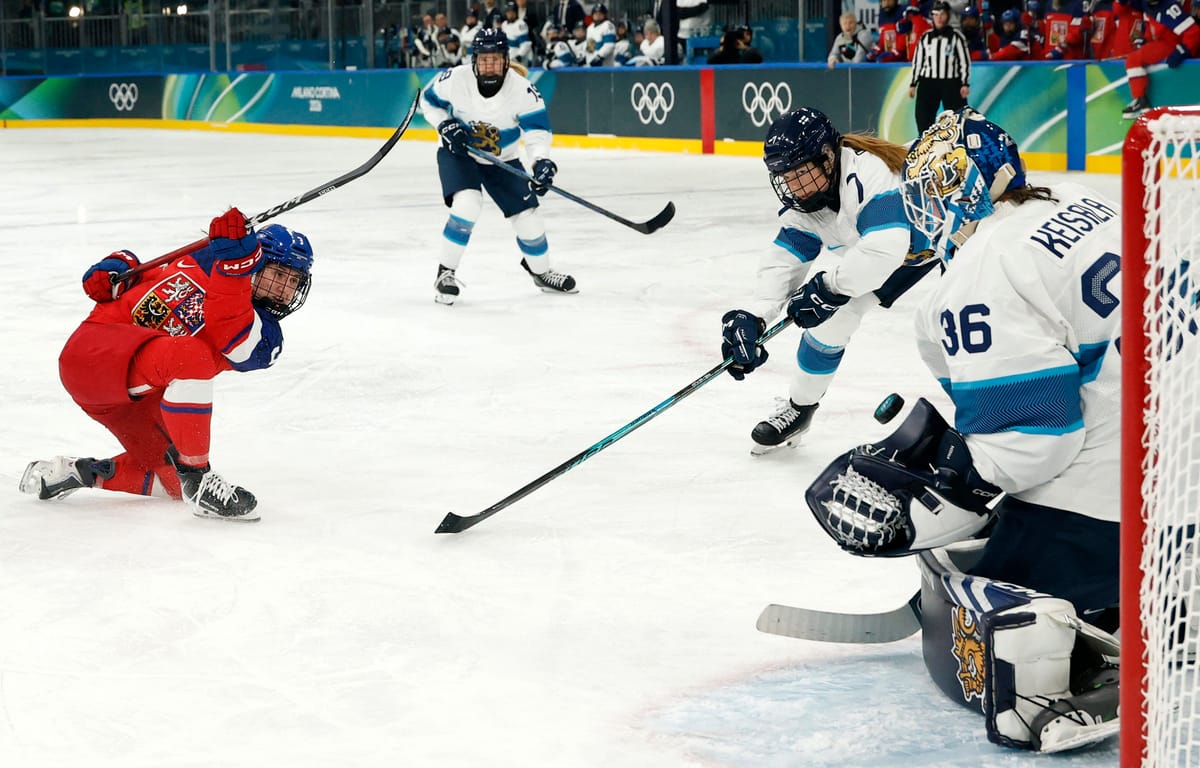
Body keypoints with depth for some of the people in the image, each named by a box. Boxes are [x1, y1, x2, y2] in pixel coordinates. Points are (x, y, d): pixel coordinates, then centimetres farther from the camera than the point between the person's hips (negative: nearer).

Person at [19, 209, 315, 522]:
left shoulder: (264, 335, 0)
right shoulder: (198, 261, 6)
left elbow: (231, 341, -26)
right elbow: (138, 273, 21)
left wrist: (234, 262, -36)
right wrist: (112, 270, -3)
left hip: (138, 394, 4)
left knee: (175, 482, -6)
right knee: (191, 356, -32)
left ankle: (83, 473, 13)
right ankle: (197, 478, -26)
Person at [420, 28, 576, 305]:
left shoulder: (522, 90, -23)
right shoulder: (455, 79, -22)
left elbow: (537, 128, -22)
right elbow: (428, 100, -3)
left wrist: (542, 161, -39)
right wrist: (445, 125, -20)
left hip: (502, 160, 2)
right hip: (458, 153, -2)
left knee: (527, 217, 0)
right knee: (467, 204, -29)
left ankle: (540, 271, 30)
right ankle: (445, 273, -14)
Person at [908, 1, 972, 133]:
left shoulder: (956, 36, 1)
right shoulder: (925, 37, 10)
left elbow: (965, 60, 1)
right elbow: (917, 61, 14)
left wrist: (965, 84, -6)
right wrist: (913, 83, 11)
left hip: (951, 84, -3)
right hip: (928, 83, 3)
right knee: (923, 118, -3)